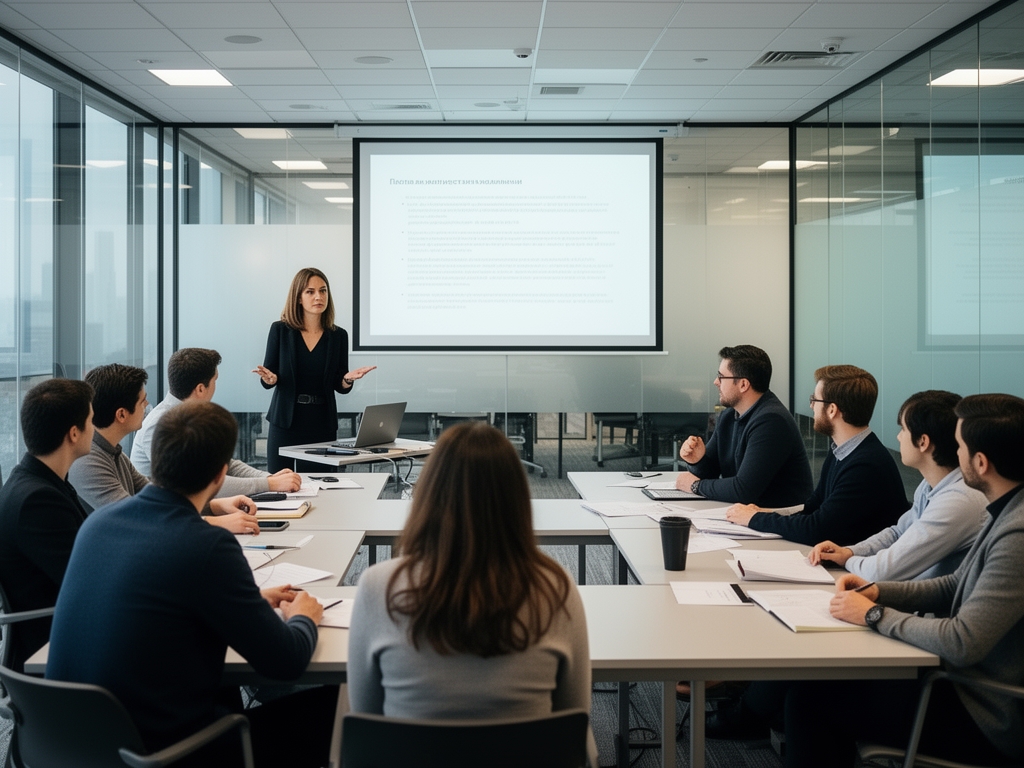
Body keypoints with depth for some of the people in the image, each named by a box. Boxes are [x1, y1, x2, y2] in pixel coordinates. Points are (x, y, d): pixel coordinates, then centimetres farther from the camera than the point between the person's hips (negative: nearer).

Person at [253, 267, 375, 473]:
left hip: (323, 425, 1)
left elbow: (340, 386, 8)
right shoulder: (280, 330, 1)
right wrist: (269, 378, -19)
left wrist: (348, 379, -12)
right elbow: (267, 379, 3)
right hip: (286, 423, -1)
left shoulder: (338, 336, 6)